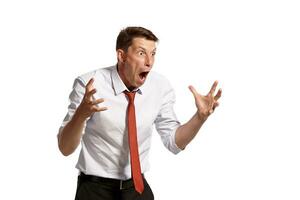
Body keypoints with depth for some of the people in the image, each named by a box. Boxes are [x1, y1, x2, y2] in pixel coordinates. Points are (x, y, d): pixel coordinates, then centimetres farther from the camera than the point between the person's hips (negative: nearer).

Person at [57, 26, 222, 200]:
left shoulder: (160, 86, -6)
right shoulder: (89, 84, -17)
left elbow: (174, 142, 0)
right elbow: (65, 148, -18)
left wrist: (201, 116, -17)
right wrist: (81, 114, -36)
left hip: (137, 185, 3)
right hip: (95, 186, -3)